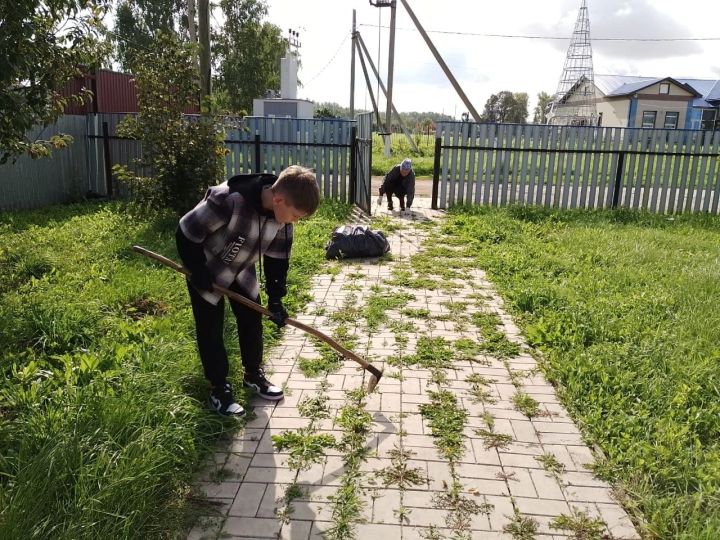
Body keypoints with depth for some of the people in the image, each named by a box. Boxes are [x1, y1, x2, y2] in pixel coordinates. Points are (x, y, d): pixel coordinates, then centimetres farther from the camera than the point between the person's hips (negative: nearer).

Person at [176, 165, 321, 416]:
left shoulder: (282, 214, -19)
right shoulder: (228, 200, -40)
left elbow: (277, 256, -6)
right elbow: (186, 233, -29)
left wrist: (276, 298, -8)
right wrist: (197, 271, -19)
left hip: (241, 269, 6)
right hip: (206, 271, -5)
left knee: (252, 319, 10)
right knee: (210, 329, 1)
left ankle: (254, 374, 29)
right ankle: (219, 388, 16)